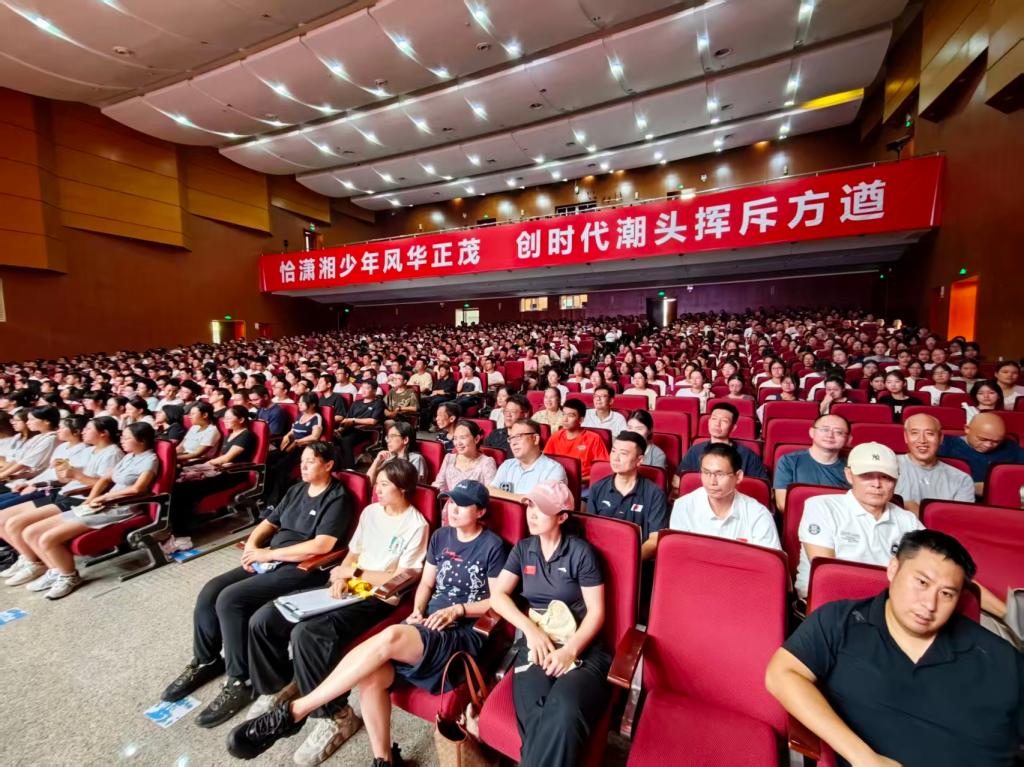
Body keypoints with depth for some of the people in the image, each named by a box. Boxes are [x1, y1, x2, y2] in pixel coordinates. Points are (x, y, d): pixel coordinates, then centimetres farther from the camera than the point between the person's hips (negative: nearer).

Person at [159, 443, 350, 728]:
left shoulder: (337, 499, -14)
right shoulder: (297, 490, 13)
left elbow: (321, 546, -24)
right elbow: (268, 523, 18)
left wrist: (268, 554, -17)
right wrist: (251, 546, -4)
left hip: (302, 569, -8)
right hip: (269, 561, 8)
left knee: (230, 599, -21)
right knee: (210, 591, -4)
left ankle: (239, 682, -4)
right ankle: (206, 661, 20)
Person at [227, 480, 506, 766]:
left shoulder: (492, 546, -5)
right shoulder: (441, 536, 12)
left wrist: (457, 609, -14)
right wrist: (417, 609, -2)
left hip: (464, 635, -6)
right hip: (428, 625, 6)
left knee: (390, 637, -32)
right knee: (371, 675, -24)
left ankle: (293, 712, -19)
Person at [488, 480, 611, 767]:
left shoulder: (581, 552, -1)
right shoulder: (523, 549, 11)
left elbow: (596, 612, -1)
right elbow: (497, 595, 6)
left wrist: (570, 650, -16)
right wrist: (531, 629, -9)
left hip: (581, 647, -2)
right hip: (535, 643, 2)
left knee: (564, 712, -34)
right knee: (533, 713, -30)